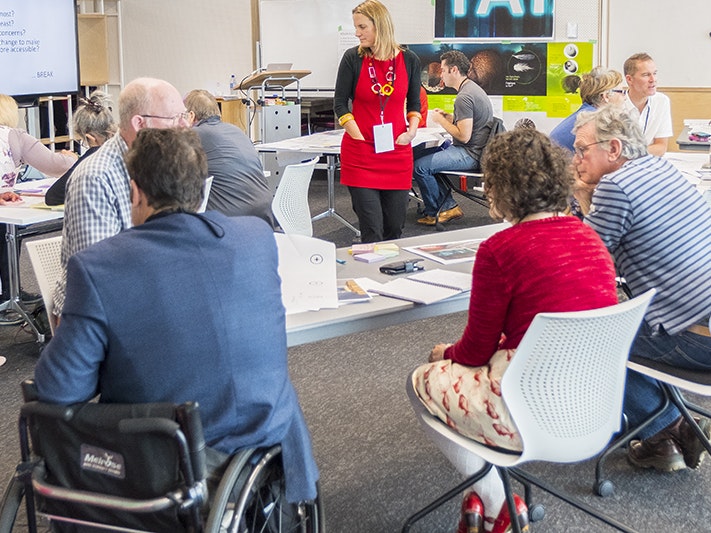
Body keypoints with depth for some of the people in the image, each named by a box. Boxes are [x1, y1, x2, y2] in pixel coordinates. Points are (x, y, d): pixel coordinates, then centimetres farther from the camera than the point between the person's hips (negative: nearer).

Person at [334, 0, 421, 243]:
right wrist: (359, 137, -10)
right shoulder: (352, 58, -2)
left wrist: (411, 130, -4)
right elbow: (340, 103, 0)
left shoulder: (408, 60, 3)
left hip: (397, 152, 2)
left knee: (394, 227, 8)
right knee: (372, 230, -6)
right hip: (360, 152, -2)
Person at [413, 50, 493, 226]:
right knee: (426, 156, 20)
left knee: (420, 166, -14)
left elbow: (464, 136, -24)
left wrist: (441, 120, -12)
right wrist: (447, 116, 11)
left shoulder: (464, 97, -21)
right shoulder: (472, 87, 13)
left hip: (470, 155, -11)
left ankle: (433, 214, 5)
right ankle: (449, 206, 15)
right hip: (475, 150, 11)